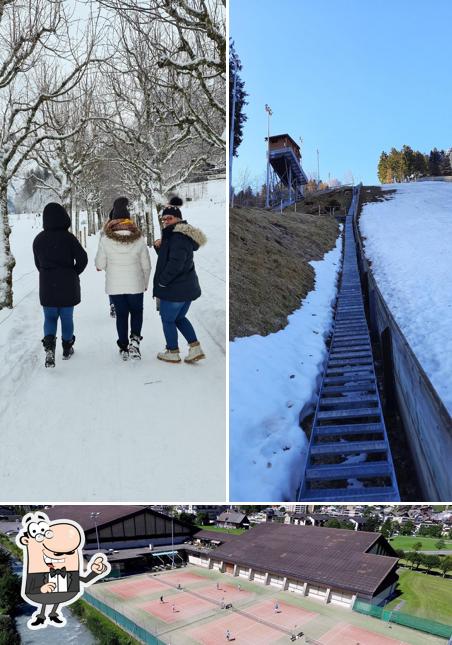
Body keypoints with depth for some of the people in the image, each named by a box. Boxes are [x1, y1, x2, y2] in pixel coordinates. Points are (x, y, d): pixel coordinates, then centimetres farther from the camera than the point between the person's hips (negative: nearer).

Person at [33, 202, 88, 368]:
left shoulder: (38, 239, 0)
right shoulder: (68, 237, -12)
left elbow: (38, 264, 9)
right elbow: (82, 258, -11)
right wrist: (74, 273, 5)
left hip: (47, 287, 2)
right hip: (67, 286, -2)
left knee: (50, 317, 12)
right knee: (67, 317, 12)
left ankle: (49, 345, -11)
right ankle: (67, 349, 23)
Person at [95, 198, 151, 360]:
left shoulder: (105, 240, -12)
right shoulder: (139, 239, -10)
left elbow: (100, 265, -5)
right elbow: (146, 265, -2)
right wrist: (145, 283, 13)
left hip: (114, 286, 0)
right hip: (135, 285, 0)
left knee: (121, 314, 15)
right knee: (136, 311, 20)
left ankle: (124, 347, 21)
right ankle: (135, 339, -1)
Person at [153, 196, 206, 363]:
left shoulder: (179, 236, -20)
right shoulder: (182, 234, 13)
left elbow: (175, 264, -28)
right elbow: (166, 256, 19)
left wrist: (161, 282, -18)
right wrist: (159, 246, -1)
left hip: (175, 288, -10)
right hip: (187, 287, 10)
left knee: (168, 320, 8)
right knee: (179, 318, 22)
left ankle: (173, 353, 19)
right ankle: (196, 349, 17)